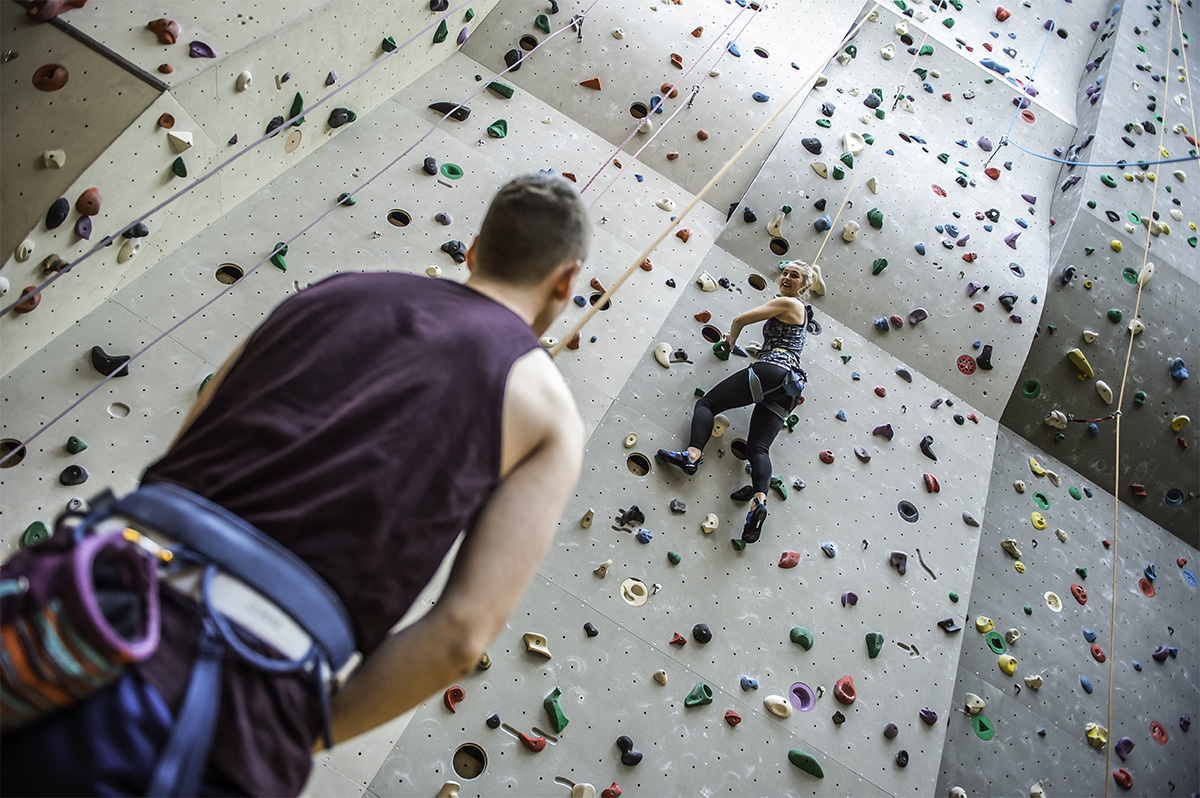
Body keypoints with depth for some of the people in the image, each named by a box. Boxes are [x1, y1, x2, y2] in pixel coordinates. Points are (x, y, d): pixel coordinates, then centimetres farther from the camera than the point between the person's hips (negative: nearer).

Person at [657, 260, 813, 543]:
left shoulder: (787, 303, 1)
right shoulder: (801, 310, 28)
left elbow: (741, 319, -2)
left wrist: (730, 342, 15)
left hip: (771, 370, -9)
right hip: (791, 385, 9)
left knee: (707, 403, -6)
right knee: (758, 446, -4)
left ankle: (693, 453, -29)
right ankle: (759, 499, -28)